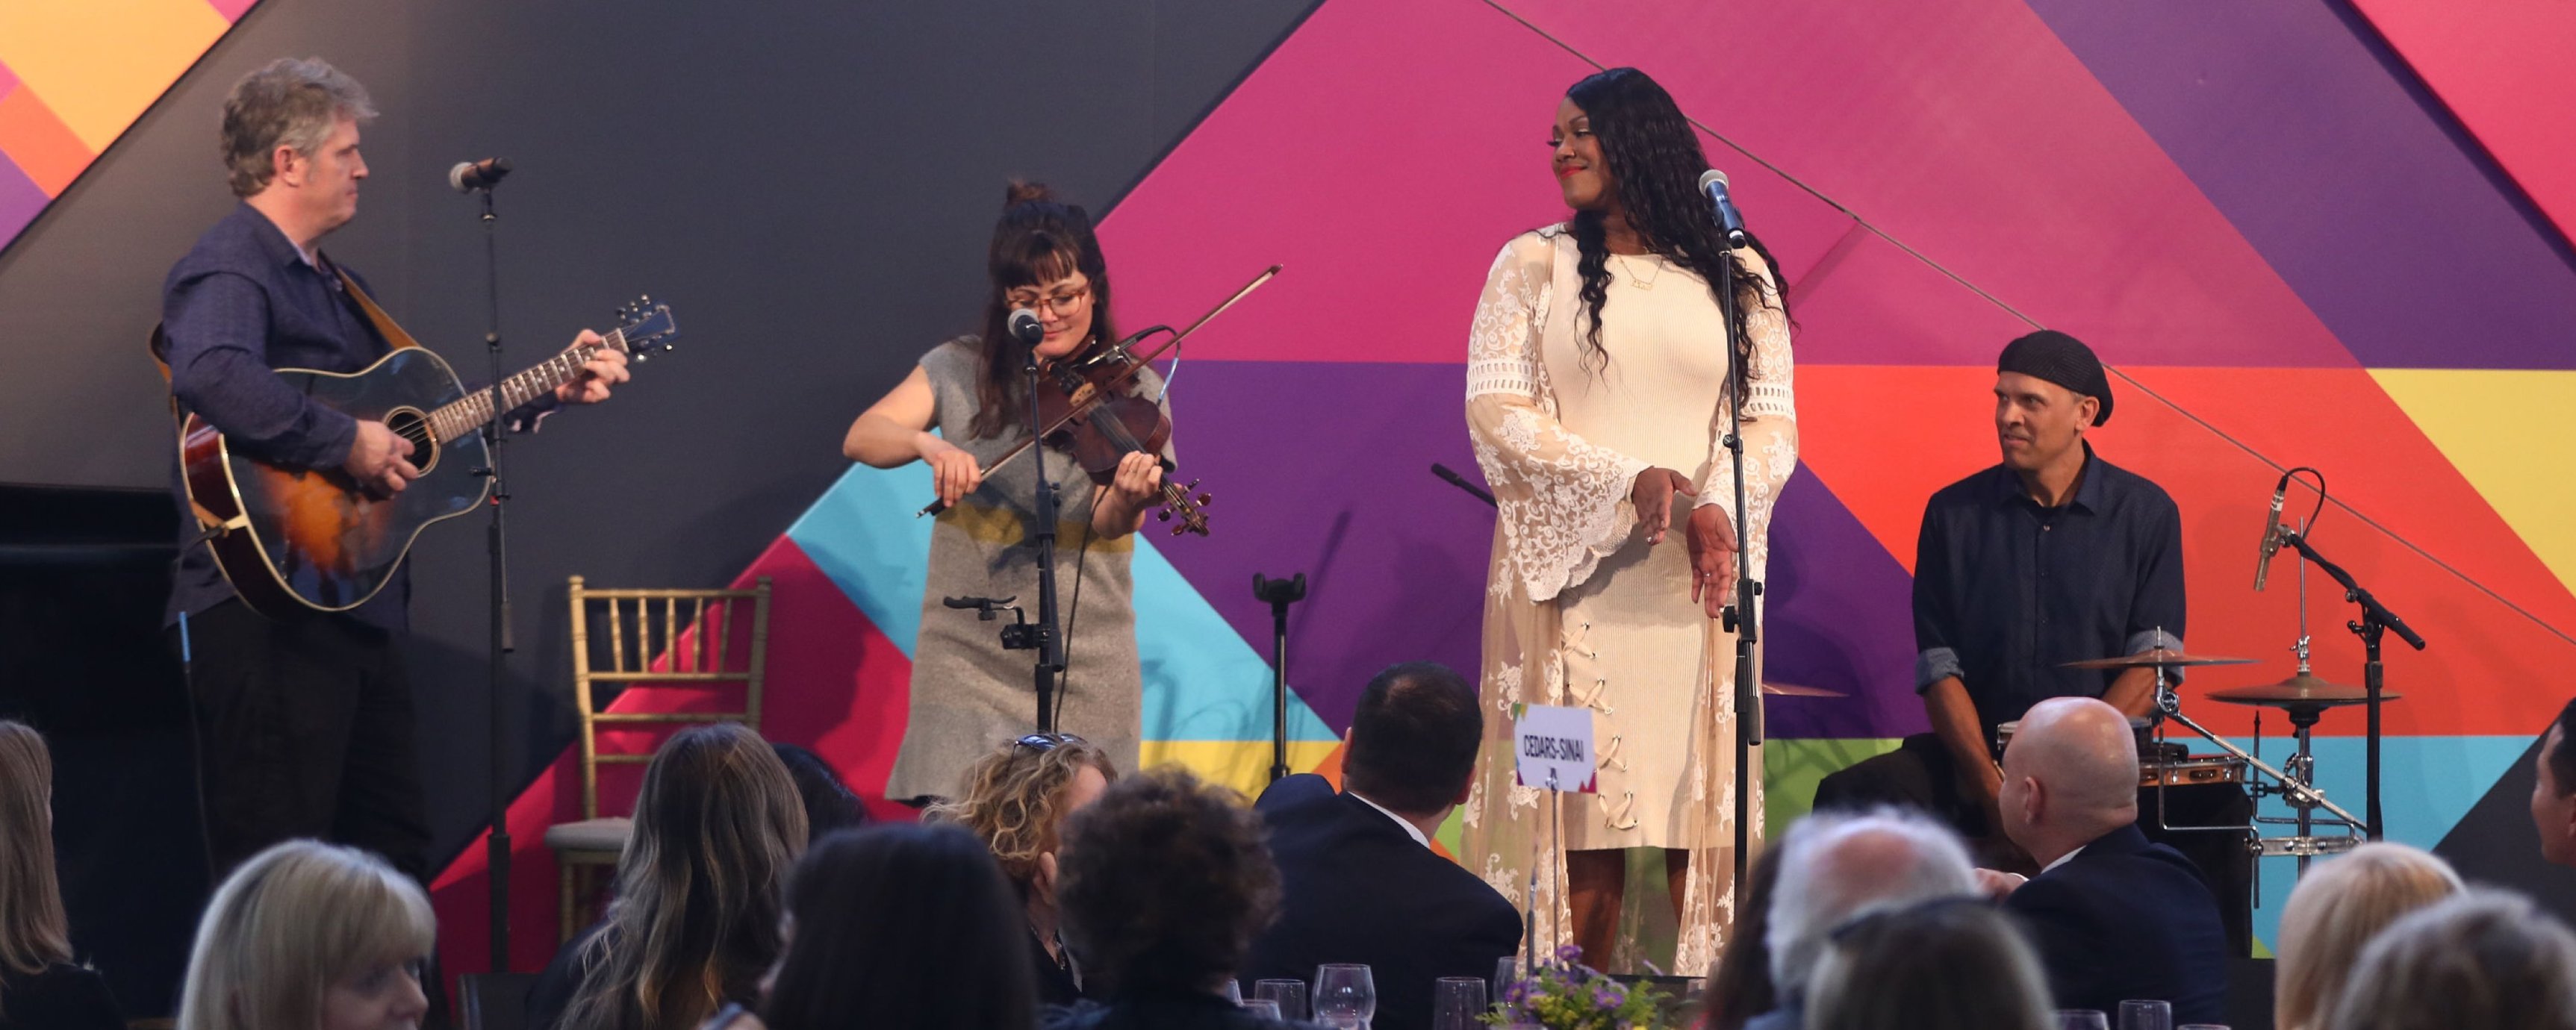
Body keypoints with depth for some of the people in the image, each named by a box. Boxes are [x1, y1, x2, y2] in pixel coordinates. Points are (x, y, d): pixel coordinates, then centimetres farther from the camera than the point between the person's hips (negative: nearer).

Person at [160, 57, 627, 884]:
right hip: (269, 613, -10)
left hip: (359, 609, 10)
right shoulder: (229, 270, -12)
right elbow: (211, 377, -34)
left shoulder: (331, 282, 21)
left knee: (397, 856, 15)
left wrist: (552, 392, 23)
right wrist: (344, 443, -28)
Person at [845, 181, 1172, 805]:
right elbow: (862, 438, -8)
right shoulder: (960, 372, 5)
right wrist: (930, 446, -28)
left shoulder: (1128, 392, 0)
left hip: (1083, 672, -1)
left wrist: (1129, 498, -37)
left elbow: (1111, 527, -13)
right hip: (969, 656, 1)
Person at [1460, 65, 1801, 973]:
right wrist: (1629, 481, -14)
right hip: (1575, 572, -1)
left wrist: (1718, 507, -14)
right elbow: (1495, 411, -2)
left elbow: (1772, 417, 6)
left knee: (1700, 800, -3)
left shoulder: (1736, 276, 10)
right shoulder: (1533, 266, 8)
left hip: (1695, 580, 1)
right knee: (1585, 810, -5)